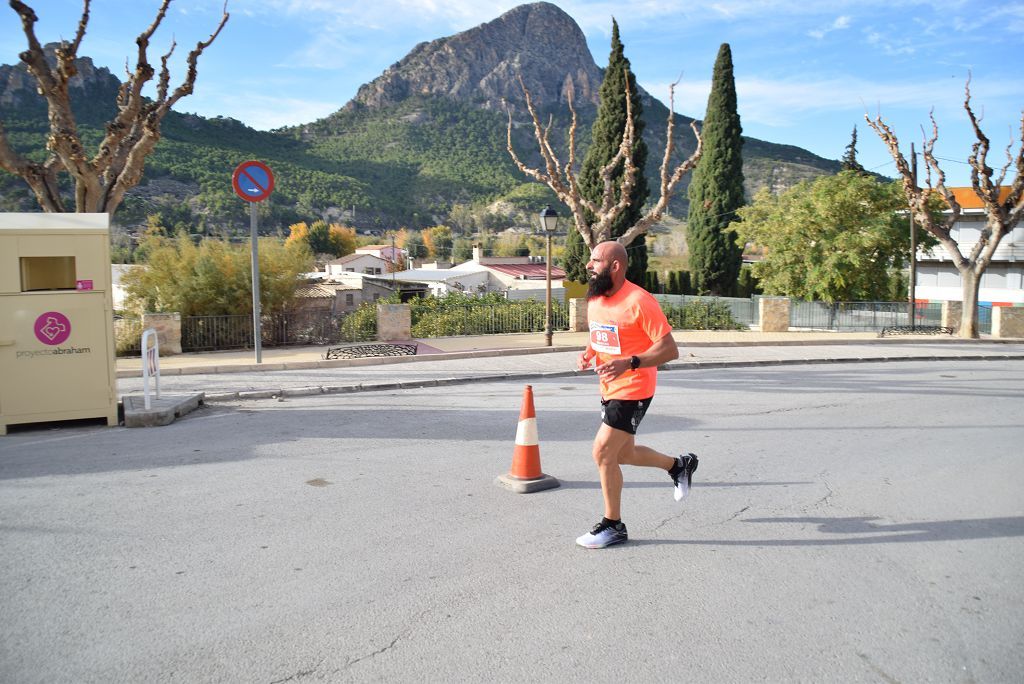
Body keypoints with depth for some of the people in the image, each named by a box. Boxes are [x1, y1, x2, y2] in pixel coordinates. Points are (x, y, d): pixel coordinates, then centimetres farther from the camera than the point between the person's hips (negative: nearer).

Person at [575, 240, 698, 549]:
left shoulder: (639, 302, -22)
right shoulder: (594, 300, 3)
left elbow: (670, 349, -21)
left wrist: (628, 363, -32)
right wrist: (587, 353, -1)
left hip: (633, 389, -9)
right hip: (610, 388, 9)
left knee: (603, 452, -10)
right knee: (622, 453, 19)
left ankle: (613, 525, 8)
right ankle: (679, 465, 43)